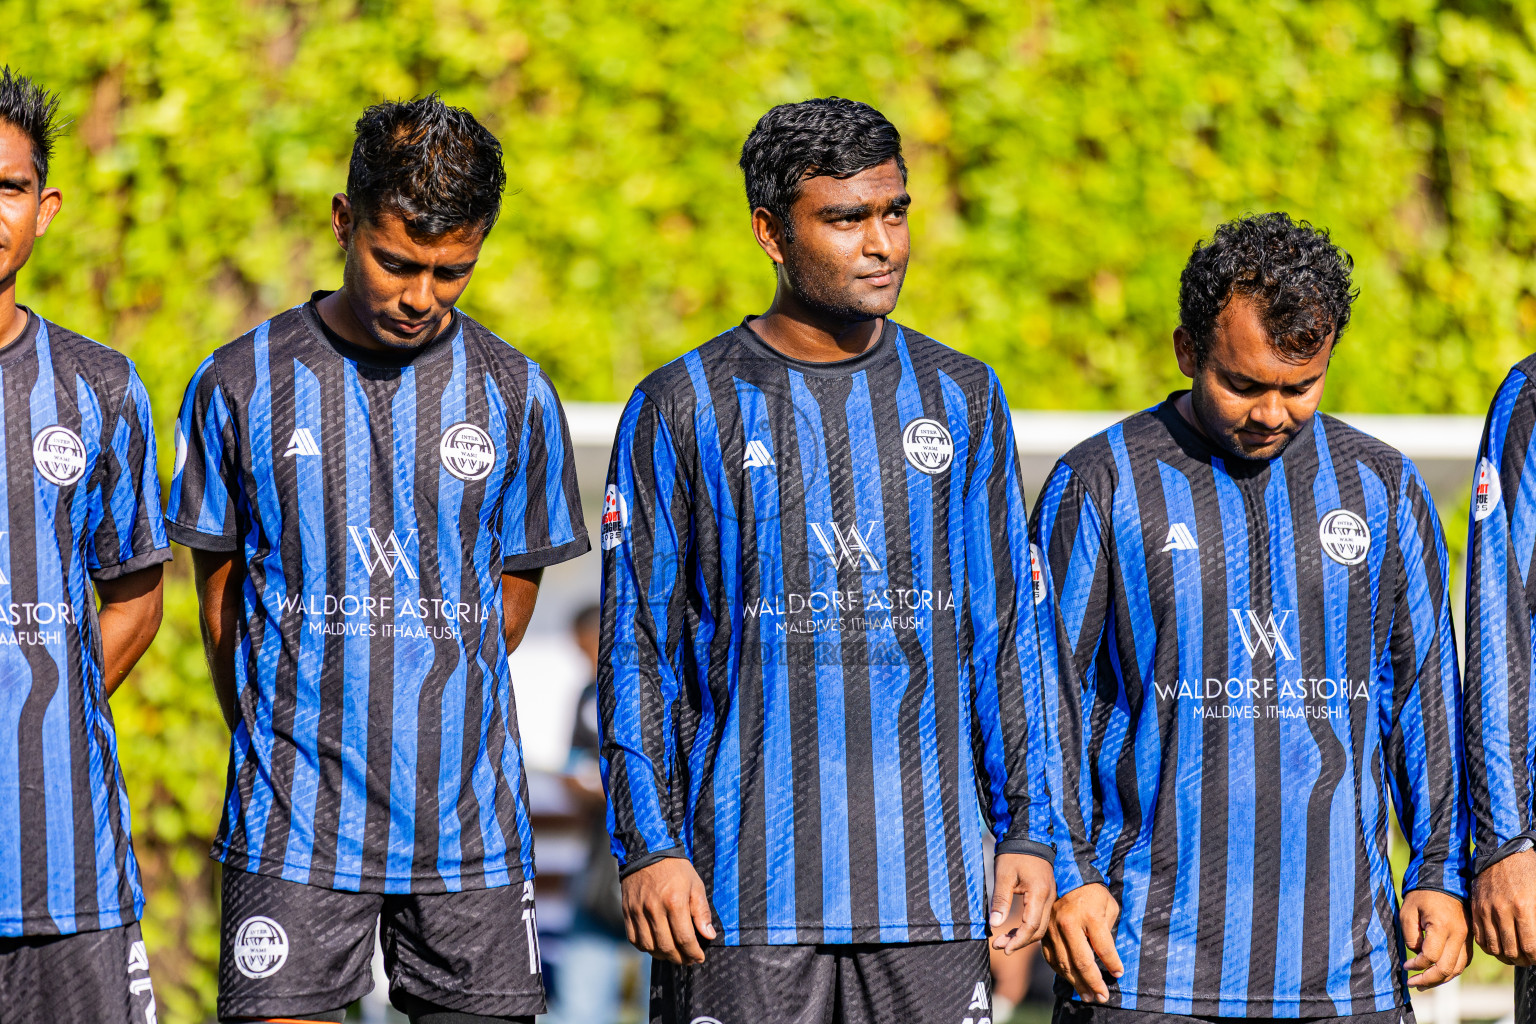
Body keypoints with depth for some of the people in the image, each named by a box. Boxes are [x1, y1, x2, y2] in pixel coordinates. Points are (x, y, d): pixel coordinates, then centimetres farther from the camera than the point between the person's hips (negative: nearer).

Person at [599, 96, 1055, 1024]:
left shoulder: (962, 398, 11)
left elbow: (1006, 634, 13)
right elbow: (638, 649, 1)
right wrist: (649, 845, -6)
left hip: (927, 881, 3)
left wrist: (1028, 828, 8)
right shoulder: (682, 410, 2)